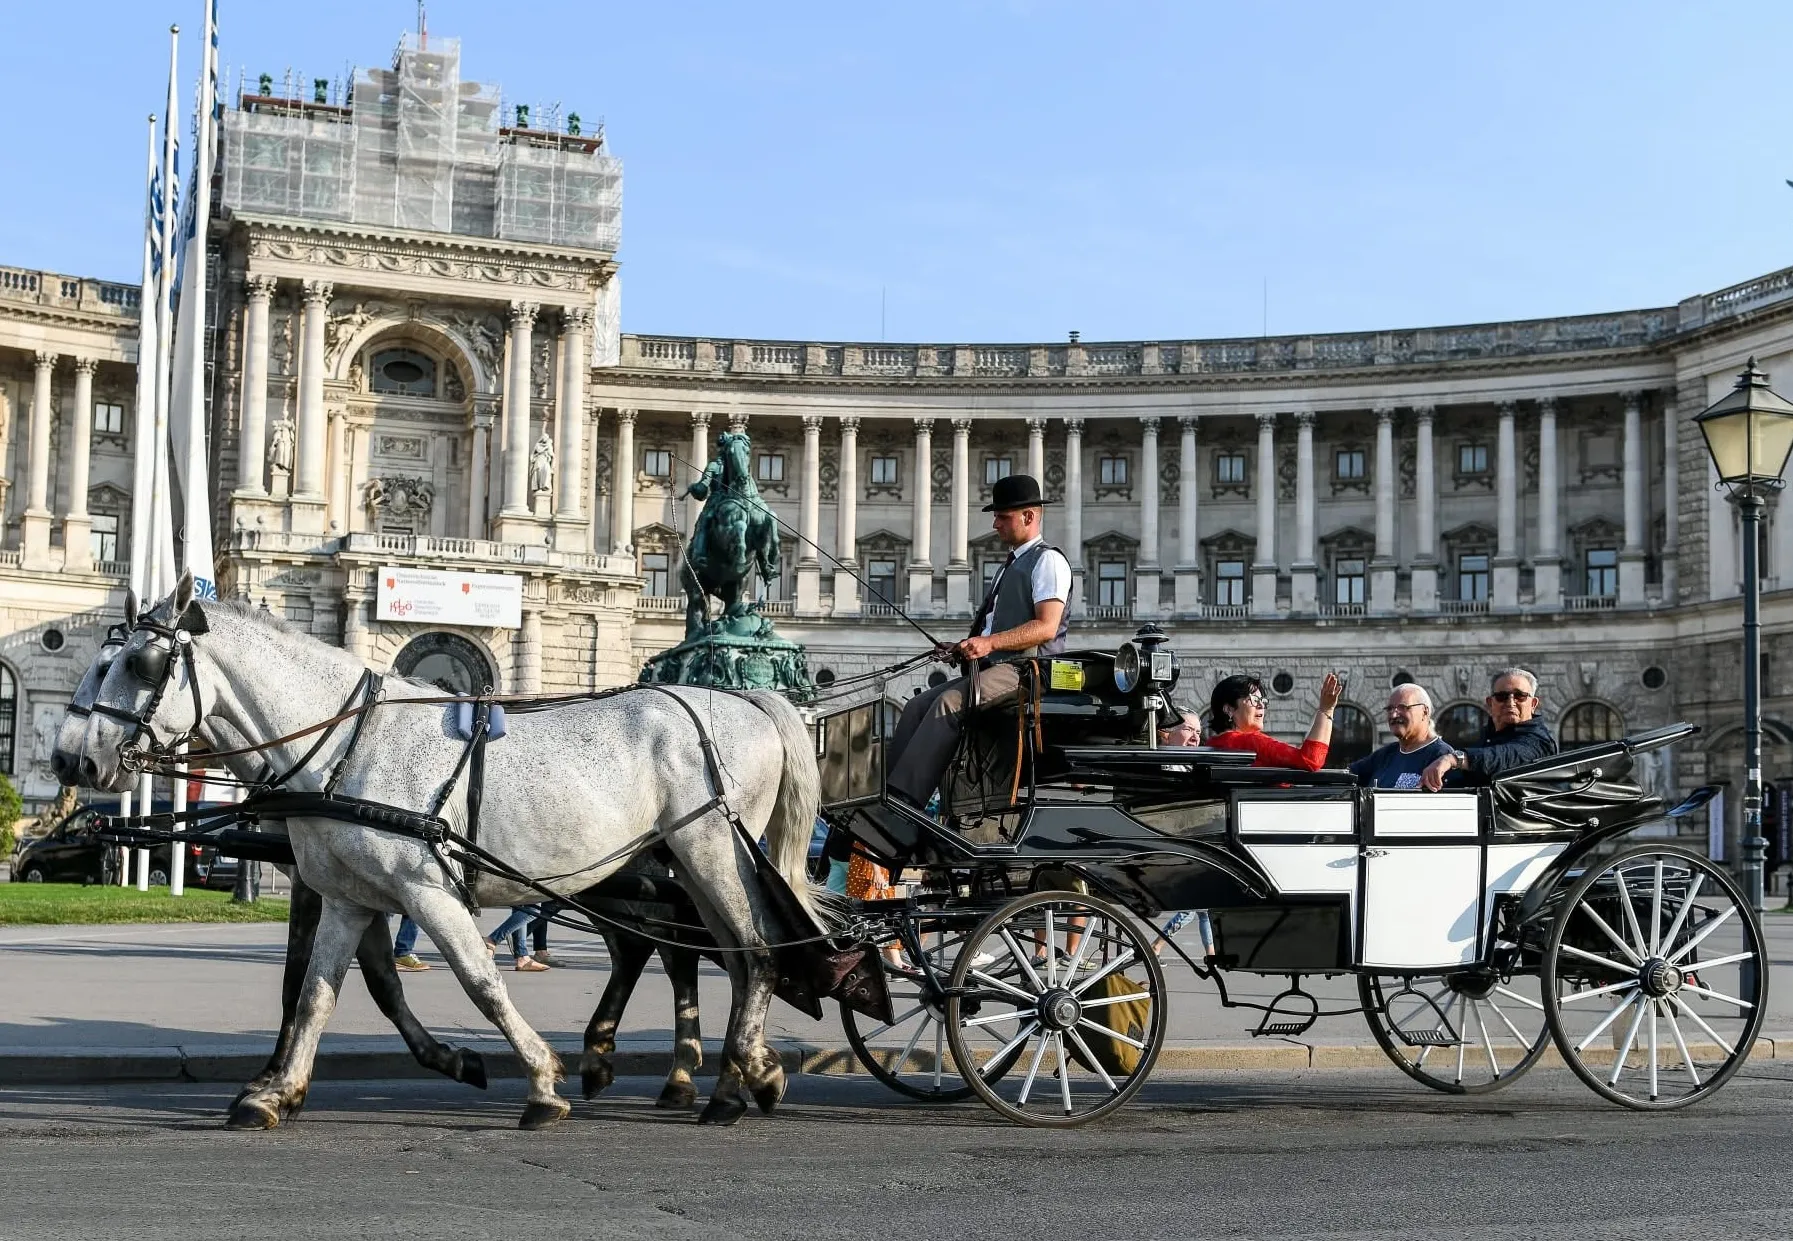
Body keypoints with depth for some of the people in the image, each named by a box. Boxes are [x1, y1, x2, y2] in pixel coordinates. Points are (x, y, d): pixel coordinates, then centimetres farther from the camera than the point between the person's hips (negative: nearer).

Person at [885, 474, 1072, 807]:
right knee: (917, 706, -6)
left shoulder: (1048, 560, -4)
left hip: (1024, 669, -10)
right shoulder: (1011, 564, 26)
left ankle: (904, 799, -36)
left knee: (949, 703, -30)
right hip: (993, 668, 10)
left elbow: (1046, 627, -17)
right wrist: (962, 647, 11)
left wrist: (990, 642, -25)